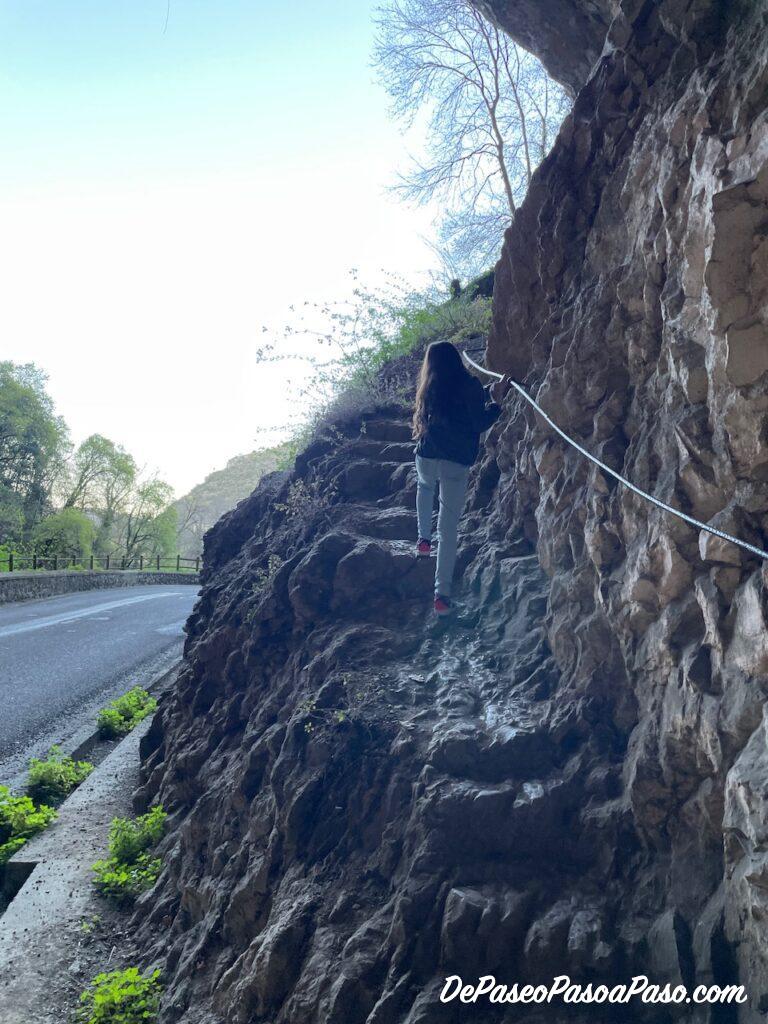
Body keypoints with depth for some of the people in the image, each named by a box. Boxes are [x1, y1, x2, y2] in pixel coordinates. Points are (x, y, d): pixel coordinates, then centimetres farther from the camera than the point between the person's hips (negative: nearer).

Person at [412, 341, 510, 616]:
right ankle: (442, 592, -4)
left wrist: (489, 391, 24)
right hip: (457, 463, -3)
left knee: (425, 487, 39)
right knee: (449, 527, -1)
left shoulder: (429, 388, 10)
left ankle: (424, 539, 29)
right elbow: (479, 424, -6)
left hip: (427, 456, 3)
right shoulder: (469, 385, -3)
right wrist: (497, 401, 2)